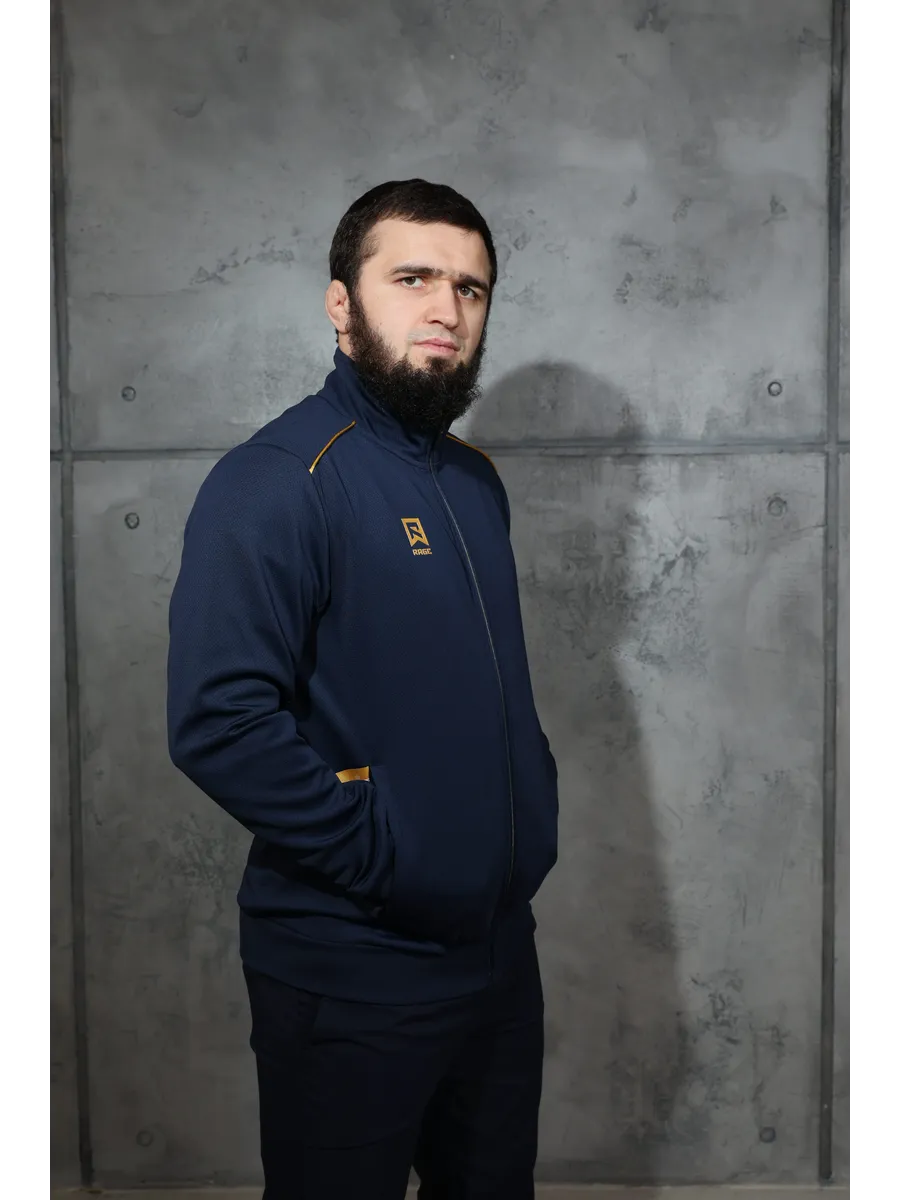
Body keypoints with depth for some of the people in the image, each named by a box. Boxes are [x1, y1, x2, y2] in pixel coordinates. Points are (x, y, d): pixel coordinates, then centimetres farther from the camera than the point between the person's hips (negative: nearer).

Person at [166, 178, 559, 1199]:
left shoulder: (474, 481, 8)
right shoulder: (275, 482, -17)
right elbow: (218, 722, -27)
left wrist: (530, 815, 5)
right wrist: (385, 857, -22)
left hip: (499, 944, 8)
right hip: (352, 977, -7)